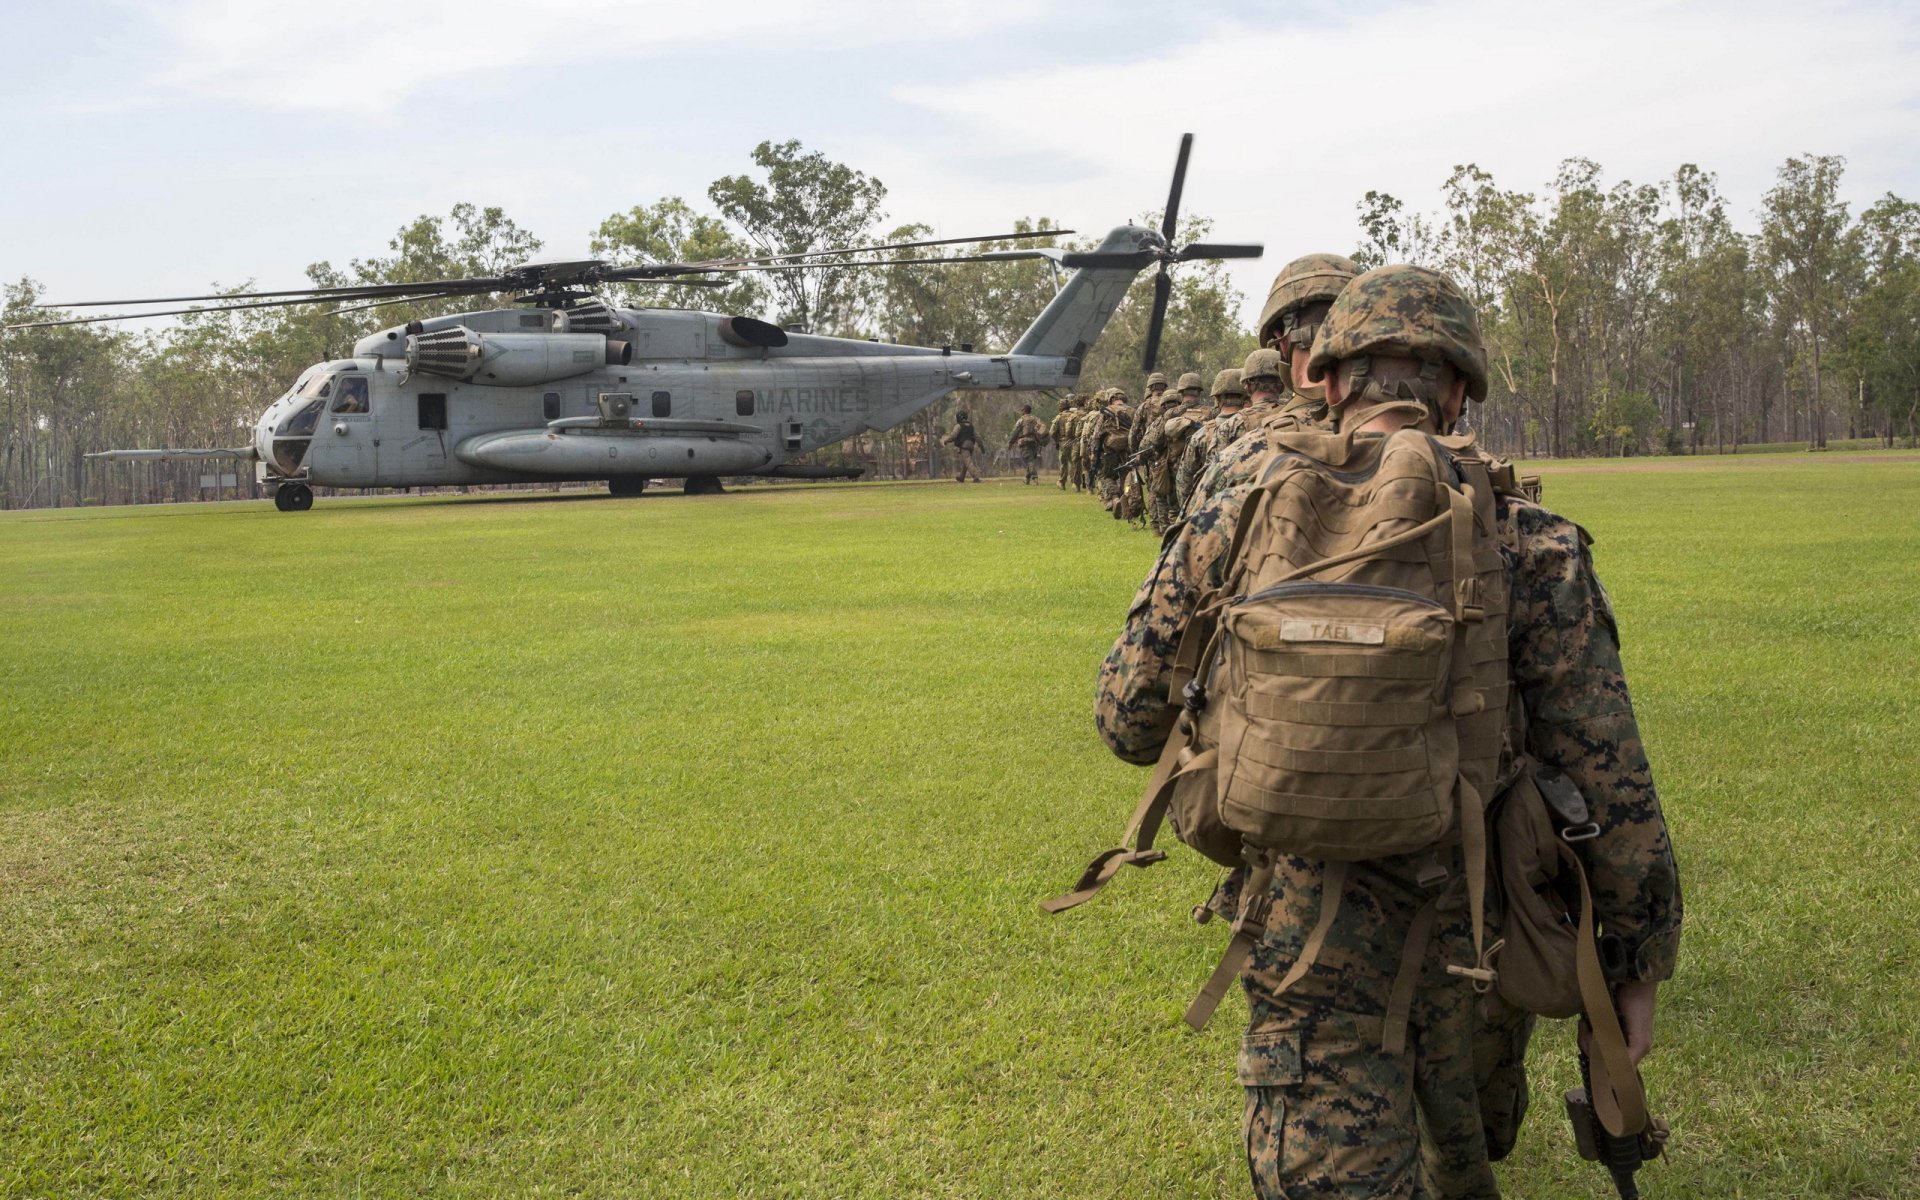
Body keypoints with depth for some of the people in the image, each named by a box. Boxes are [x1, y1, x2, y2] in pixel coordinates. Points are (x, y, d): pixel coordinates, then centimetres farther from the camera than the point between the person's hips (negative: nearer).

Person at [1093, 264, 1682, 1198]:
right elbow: (1608, 780, -6)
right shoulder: (1527, 548, -6)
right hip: (1476, 937, 2)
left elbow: (1130, 718, 5)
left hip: (1308, 940, -1)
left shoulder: (1234, 524, -3)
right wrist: (1639, 963, 5)